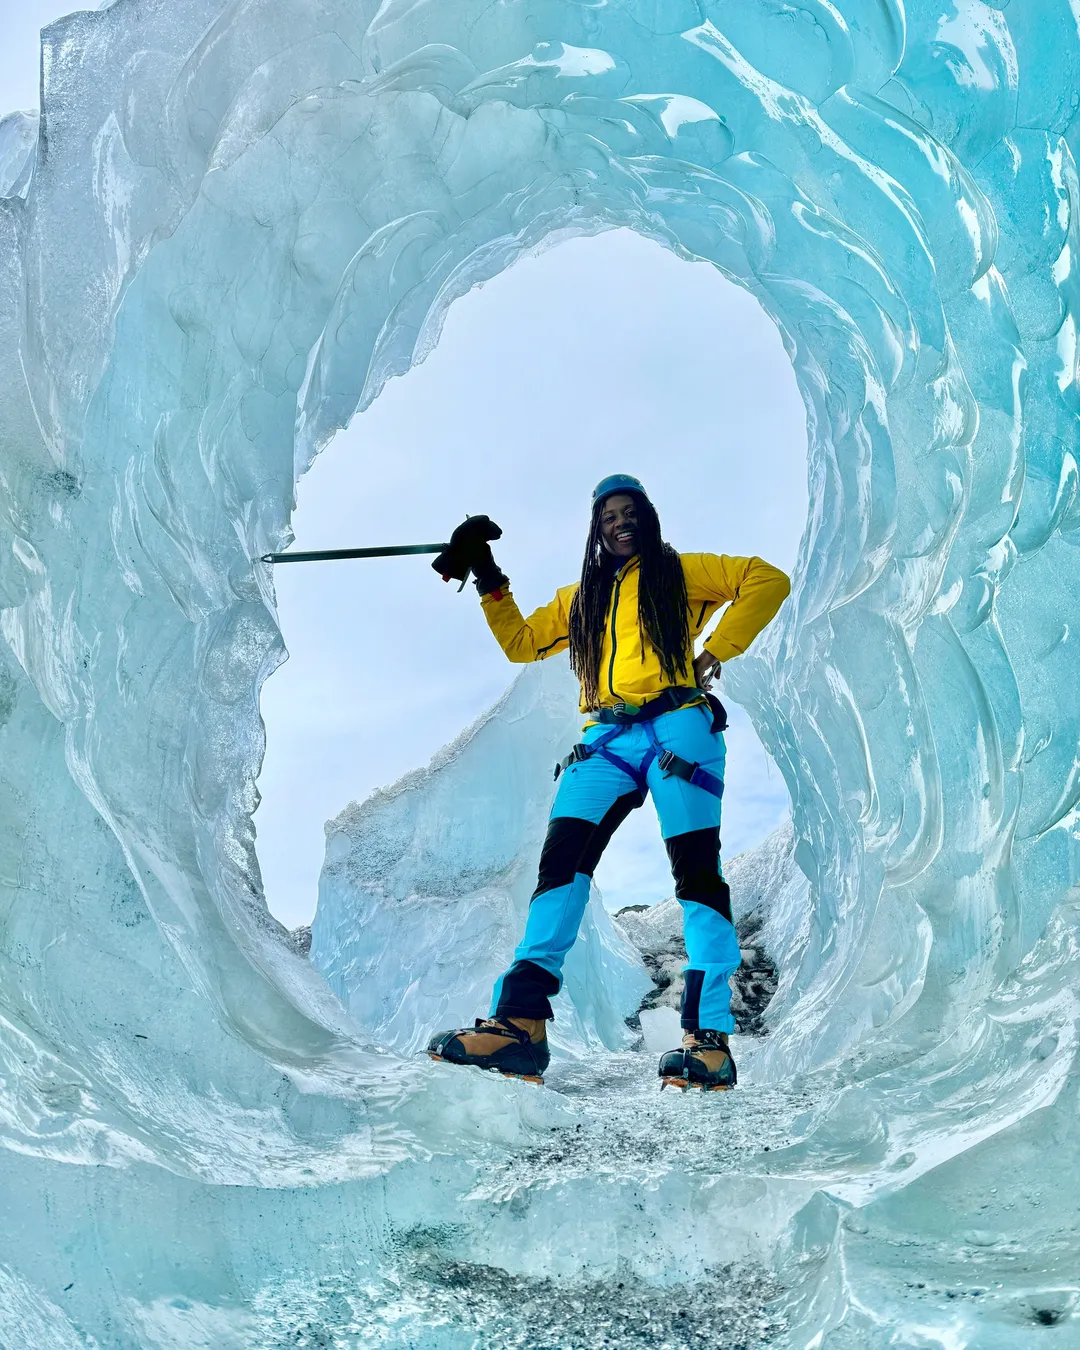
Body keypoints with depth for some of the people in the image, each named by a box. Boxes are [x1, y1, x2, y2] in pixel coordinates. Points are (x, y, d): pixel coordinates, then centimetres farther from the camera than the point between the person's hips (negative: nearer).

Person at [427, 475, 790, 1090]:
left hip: (678, 726, -3)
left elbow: (768, 581, 8)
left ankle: (710, 1038, -16)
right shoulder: (581, 598, 30)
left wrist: (712, 655, -1)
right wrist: (489, 580, 18)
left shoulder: (681, 571, 16)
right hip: (608, 739, 4)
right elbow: (520, 641, 30)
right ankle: (522, 1020, -26)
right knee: (561, 857, -16)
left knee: (697, 870, -12)